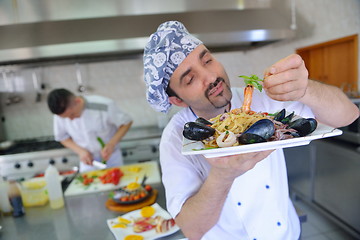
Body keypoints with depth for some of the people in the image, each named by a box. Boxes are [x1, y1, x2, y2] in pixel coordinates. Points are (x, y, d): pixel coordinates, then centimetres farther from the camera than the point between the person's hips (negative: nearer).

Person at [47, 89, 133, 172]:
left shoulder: (104, 106, -26)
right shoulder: (61, 113, -14)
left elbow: (126, 122, -13)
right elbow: (62, 137, 3)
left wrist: (111, 144, -25)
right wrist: (80, 151, -13)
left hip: (111, 156, -2)